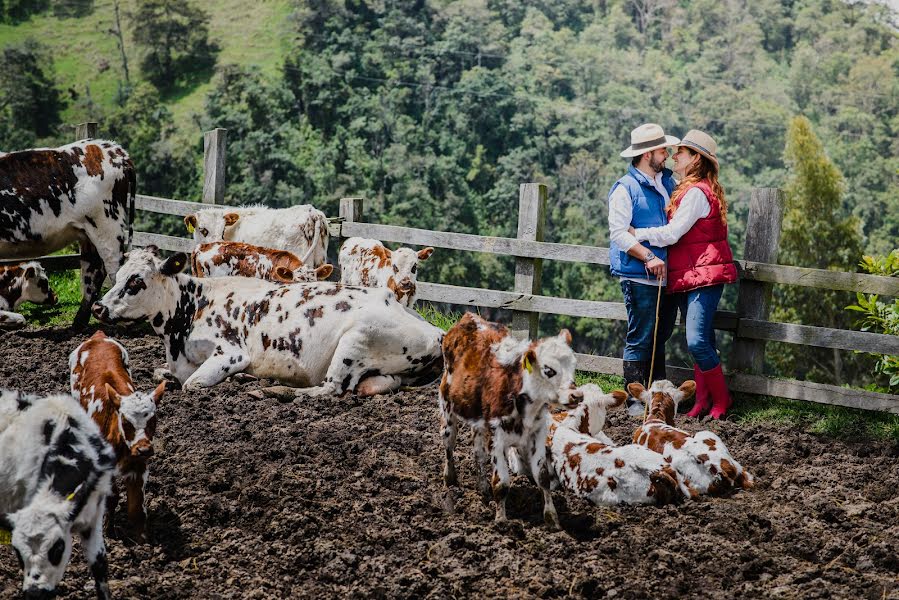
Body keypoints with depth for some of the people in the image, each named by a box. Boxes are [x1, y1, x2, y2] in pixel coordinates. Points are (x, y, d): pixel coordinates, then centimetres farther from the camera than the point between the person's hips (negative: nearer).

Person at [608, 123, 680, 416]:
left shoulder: (668, 182, 14)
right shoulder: (625, 188, -7)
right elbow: (618, 232, -15)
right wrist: (648, 257, -23)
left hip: (667, 276, 7)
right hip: (640, 279, -7)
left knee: (660, 339, 13)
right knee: (639, 341, -5)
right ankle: (635, 400, 0)